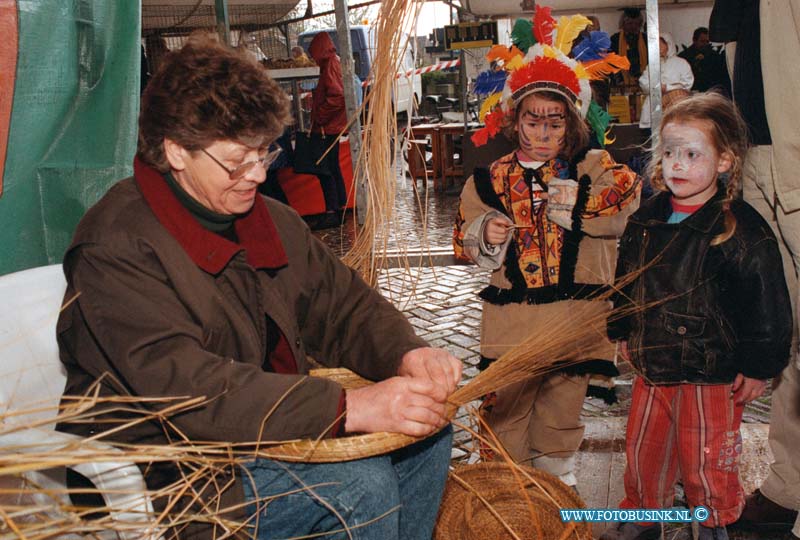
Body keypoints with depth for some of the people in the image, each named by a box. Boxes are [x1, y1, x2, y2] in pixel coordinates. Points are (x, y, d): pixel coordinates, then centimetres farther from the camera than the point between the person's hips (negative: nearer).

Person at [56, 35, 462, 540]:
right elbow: (181, 384, -32)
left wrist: (408, 353, -18)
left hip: (270, 423, 8)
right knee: (360, 483, -25)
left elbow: (343, 304, 5)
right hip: (162, 473, -8)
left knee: (429, 429, 0)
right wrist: (348, 407, -39)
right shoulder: (117, 246, -20)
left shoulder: (270, 219, 6)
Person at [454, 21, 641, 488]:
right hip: (510, 318, 0)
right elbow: (465, 241, 8)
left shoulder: (592, 168, 2)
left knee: (563, 405, 16)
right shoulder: (491, 179, 4)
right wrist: (486, 234, -13)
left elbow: (632, 202, -15)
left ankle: (557, 471, 38)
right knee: (505, 406, 6)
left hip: (575, 314, 0)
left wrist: (572, 200, -20)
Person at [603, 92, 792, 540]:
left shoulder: (741, 230, -17)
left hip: (711, 377, -5)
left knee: (706, 462, 9)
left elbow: (767, 306, -13)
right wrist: (622, 331, 19)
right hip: (651, 368, 6)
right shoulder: (647, 219, 2)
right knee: (644, 451, 19)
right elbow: (626, 280, 15)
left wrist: (758, 367, -11)